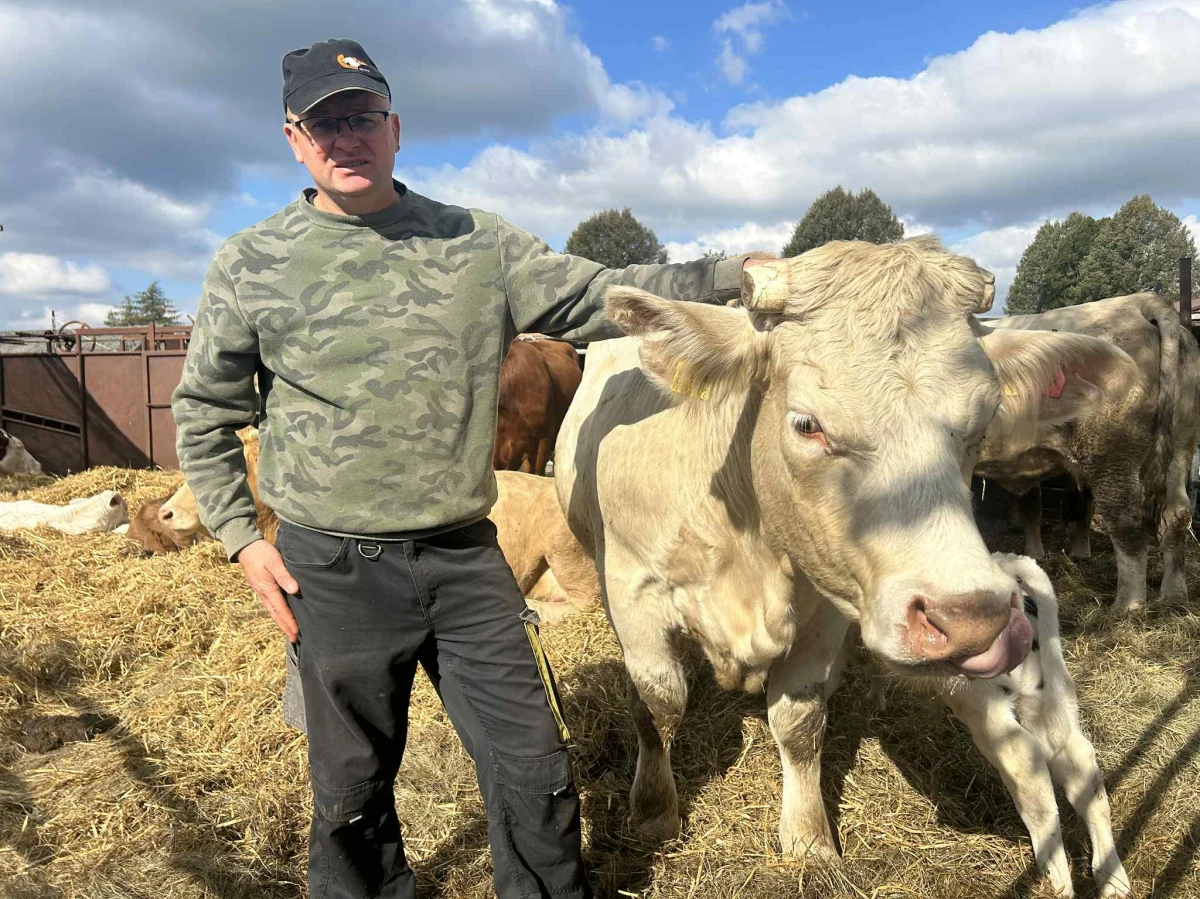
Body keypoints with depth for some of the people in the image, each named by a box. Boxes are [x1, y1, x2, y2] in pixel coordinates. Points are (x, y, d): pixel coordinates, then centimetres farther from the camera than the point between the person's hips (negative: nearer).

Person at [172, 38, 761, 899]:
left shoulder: (479, 244, 4)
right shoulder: (251, 264, 1)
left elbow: (599, 297, 3)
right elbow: (203, 410, 10)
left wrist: (734, 274, -5)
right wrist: (241, 536, 2)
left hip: (466, 559, 1)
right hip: (334, 570, 0)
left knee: (536, 775, 9)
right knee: (353, 793, 15)